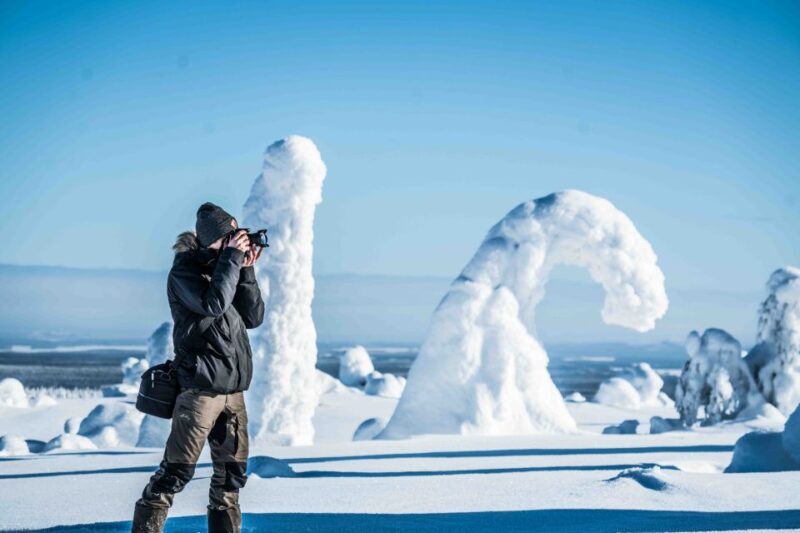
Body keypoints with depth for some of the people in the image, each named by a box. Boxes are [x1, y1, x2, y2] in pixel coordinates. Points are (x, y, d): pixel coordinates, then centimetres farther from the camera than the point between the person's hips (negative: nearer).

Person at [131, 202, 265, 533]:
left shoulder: (225, 268, 14)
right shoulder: (185, 270, -6)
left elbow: (253, 317, 11)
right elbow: (213, 304, -23)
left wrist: (246, 272, 0)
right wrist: (232, 258, -16)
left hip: (233, 388, 7)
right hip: (200, 386, -7)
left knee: (232, 472, 10)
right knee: (176, 471, -11)